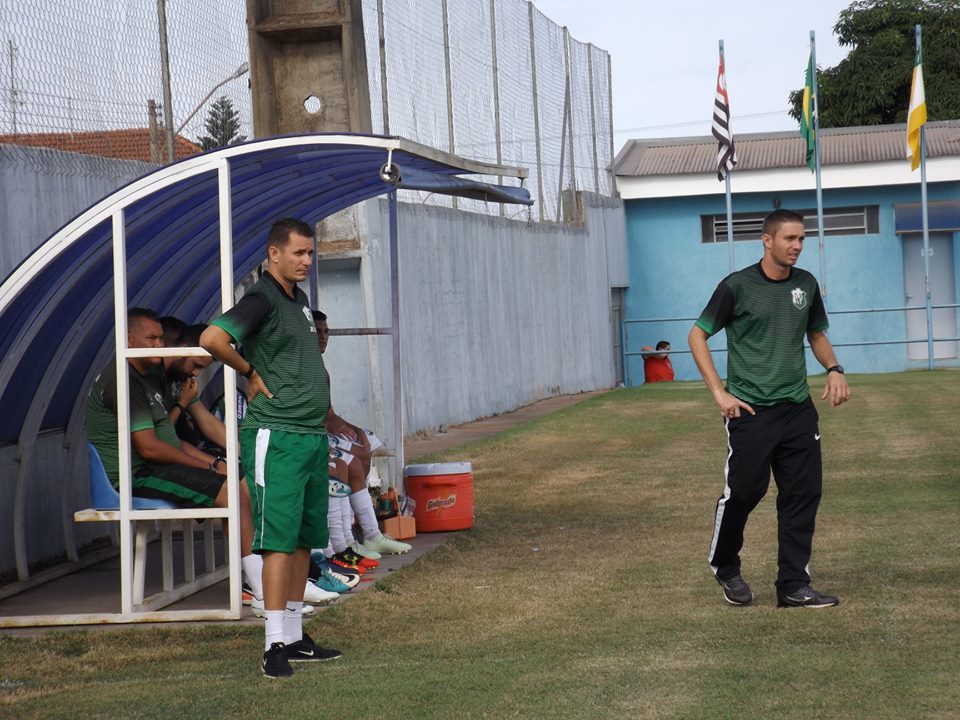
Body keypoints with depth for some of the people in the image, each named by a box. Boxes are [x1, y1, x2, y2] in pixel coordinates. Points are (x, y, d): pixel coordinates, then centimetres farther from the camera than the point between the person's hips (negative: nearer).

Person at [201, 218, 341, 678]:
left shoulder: (299, 300, 16)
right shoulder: (261, 299, -12)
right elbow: (212, 339, -27)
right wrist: (250, 372, -12)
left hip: (313, 434, 9)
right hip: (276, 437, -9)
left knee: (304, 539, 11)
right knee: (279, 540, -10)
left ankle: (295, 636, 18)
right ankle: (275, 644, -10)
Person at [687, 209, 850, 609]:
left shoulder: (806, 284, 7)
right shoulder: (737, 286, -8)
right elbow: (697, 336, -2)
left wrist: (834, 370, 3)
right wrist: (719, 392, -9)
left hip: (798, 409, 5)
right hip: (751, 411, -5)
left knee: (803, 494, 1)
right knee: (744, 492, -2)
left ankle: (794, 586, 8)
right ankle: (725, 568, 24)